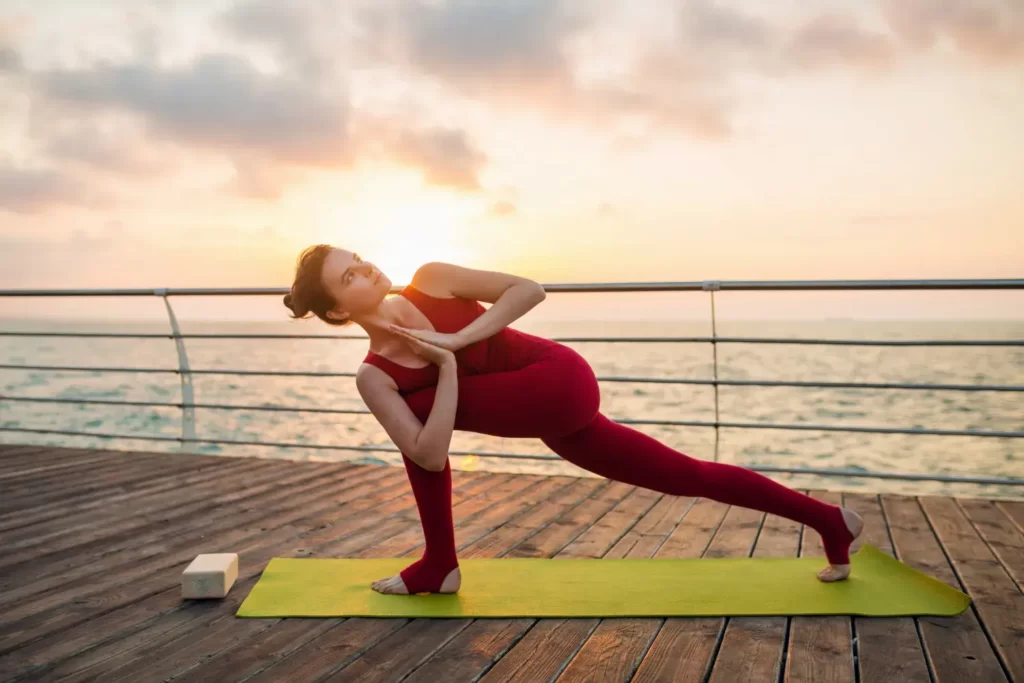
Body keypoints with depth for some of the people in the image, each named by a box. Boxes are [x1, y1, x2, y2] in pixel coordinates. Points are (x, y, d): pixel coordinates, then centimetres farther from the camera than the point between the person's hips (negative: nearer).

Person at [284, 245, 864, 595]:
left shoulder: (432, 279, -7)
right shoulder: (375, 375, -2)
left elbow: (528, 289, -10)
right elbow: (430, 455, -12)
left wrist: (457, 342, -18)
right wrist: (448, 365, -16)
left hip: (560, 382, -5)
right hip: (557, 412, 5)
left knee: (421, 406, -17)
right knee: (689, 475, 12)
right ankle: (832, 523, 30)